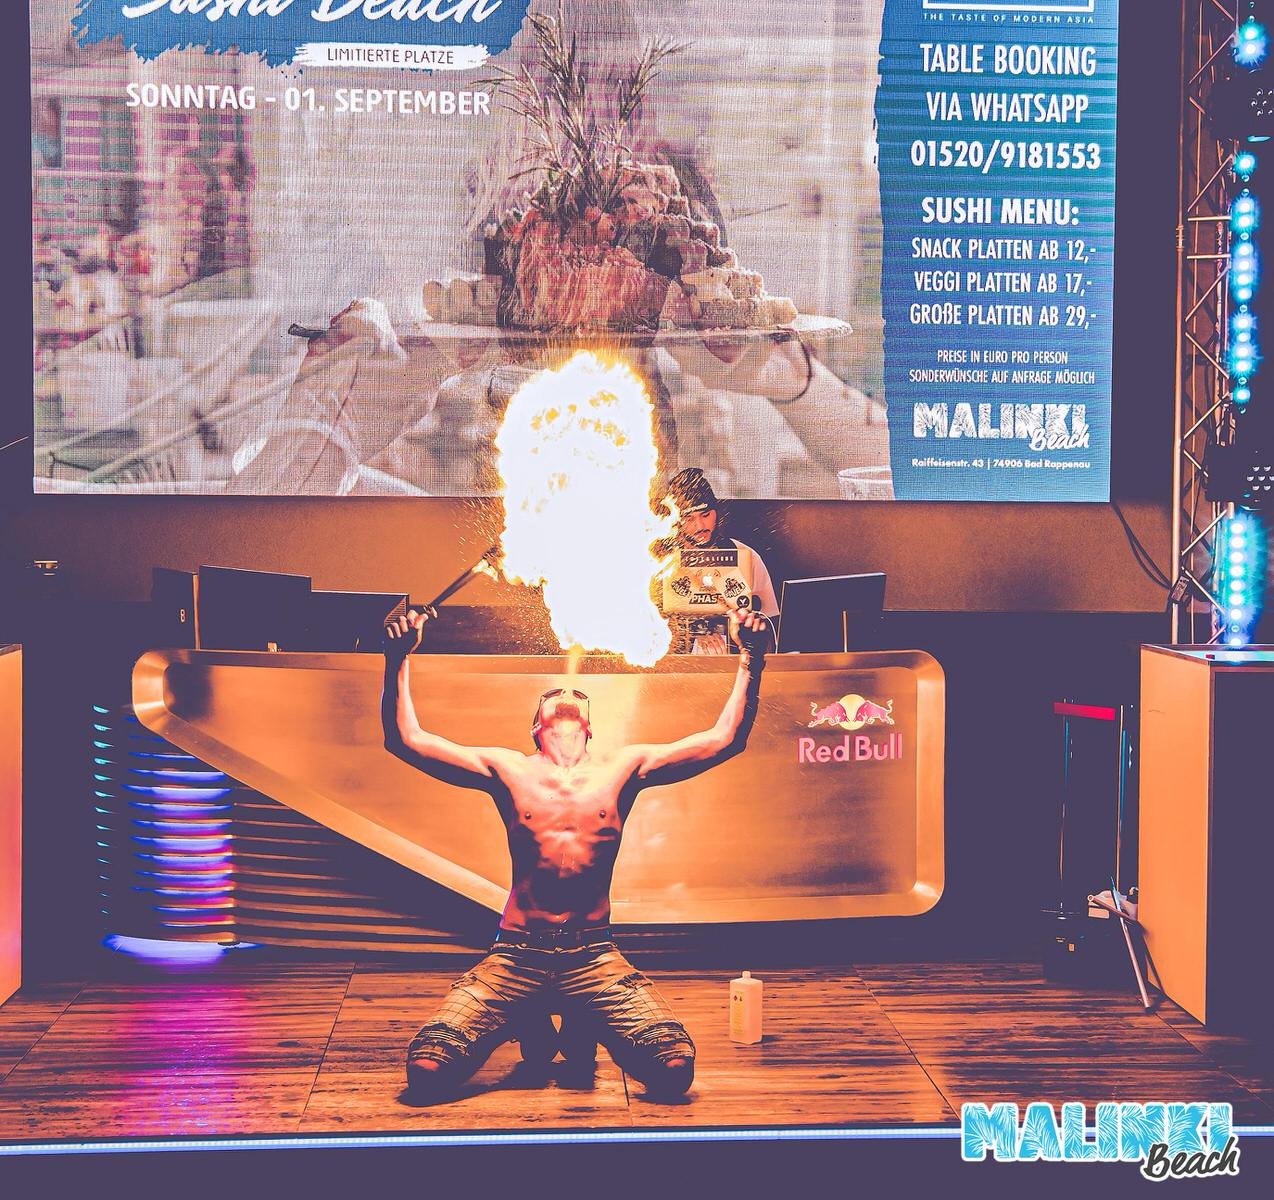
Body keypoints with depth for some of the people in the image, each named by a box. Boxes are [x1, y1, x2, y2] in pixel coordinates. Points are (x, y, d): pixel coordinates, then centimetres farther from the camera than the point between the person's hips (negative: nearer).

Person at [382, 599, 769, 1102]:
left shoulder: (622, 768, 11)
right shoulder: (508, 769, 9)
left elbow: (726, 738, 9)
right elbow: (405, 739, 6)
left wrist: (750, 659, 4)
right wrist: (399, 661, -1)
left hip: (594, 959, 0)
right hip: (515, 957, 0)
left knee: (674, 1070, -19)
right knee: (427, 1073, -17)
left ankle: (581, 1038, 14)